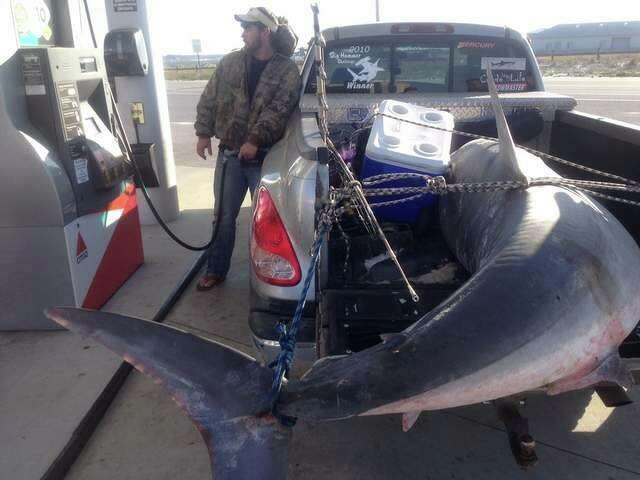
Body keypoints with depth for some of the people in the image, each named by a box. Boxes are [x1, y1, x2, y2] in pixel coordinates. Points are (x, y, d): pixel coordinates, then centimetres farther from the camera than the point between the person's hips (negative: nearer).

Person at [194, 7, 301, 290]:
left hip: (264, 158, -3)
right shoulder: (230, 63, 8)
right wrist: (204, 132, 2)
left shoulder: (287, 70, -4)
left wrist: (255, 139, -24)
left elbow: (278, 110, -15)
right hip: (230, 154, 4)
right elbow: (208, 100, 11)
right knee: (224, 216, 11)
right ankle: (216, 270, 25)